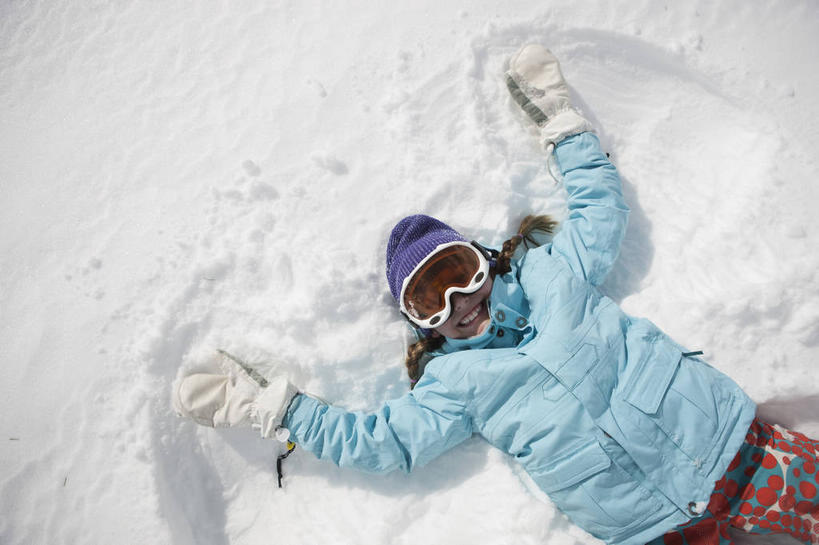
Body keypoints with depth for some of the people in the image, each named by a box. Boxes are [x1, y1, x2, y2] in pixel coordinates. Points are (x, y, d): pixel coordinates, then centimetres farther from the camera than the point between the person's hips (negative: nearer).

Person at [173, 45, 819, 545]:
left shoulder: (551, 276, 3)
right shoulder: (454, 383, -1)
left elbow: (602, 203, 14)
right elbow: (375, 439, -3)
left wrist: (559, 117, 12)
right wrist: (266, 403, -4)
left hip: (729, 442, 2)